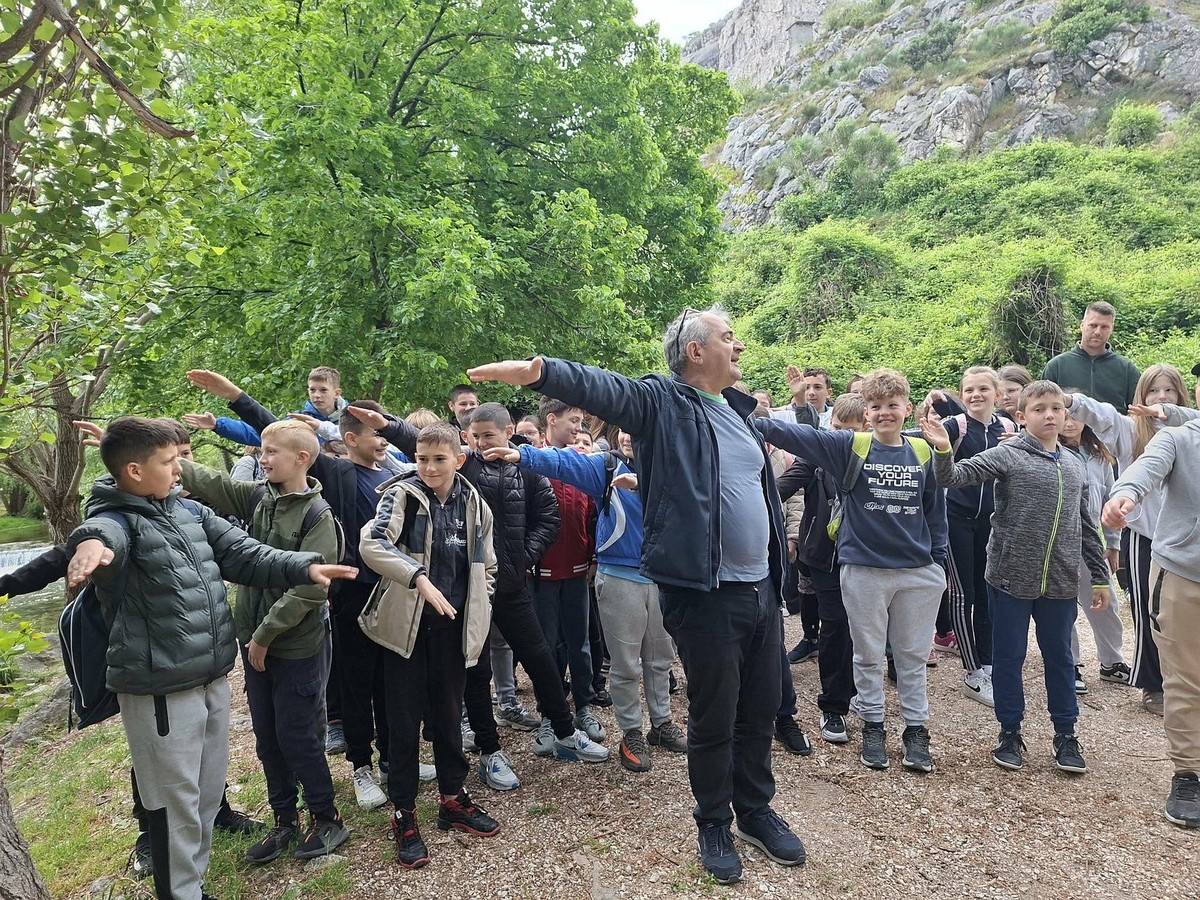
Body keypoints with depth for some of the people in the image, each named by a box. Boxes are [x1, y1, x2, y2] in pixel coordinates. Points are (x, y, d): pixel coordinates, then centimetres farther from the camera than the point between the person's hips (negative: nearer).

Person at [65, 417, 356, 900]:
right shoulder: (118, 518, -15)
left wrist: (304, 567, -10)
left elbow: (244, 554, 4)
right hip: (159, 689, -7)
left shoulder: (190, 511, 6)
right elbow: (105, 532, -39)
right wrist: (91, 542, -64)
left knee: (209, 792, 21)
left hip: (213, 679, 7)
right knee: (176, 801, 7)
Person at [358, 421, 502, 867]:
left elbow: (487, 566, 14)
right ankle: (404, 815, 18)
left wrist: (476, 615, 5)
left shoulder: (473, 504, 4)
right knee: (405, 719, 4)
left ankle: (453, 799, 31)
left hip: (453, 627, 3)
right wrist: (420, 578, -36)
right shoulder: (401, 495, -8)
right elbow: (372, 543, -26)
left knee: (448, 714, 14)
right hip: (407, 625, -3)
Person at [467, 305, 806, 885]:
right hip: (705, 593, -7)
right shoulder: (662, 401, -8)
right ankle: (713, 824, 29)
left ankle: (756, 810, 39)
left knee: (760, 710, 18)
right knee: (714, 718, 7)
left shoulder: (739, 409, 13)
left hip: (761, 588, 7)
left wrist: (778, 554, 25)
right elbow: (601, 386, -26)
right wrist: (540, 371, -44)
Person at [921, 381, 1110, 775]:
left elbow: (1086, 527, 15)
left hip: (1060, 581, 4)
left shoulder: (1075, 466, 9)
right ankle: (1010, 732, 23)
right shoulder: (1007, 455, -7)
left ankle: (1065, 735, 29)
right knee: (1009, 657, 8)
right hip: (1011, 577, -4)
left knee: (1060, 658, 14)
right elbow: (956, 476, -18)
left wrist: (1100, 577, 16)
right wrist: (943, 451, -39)